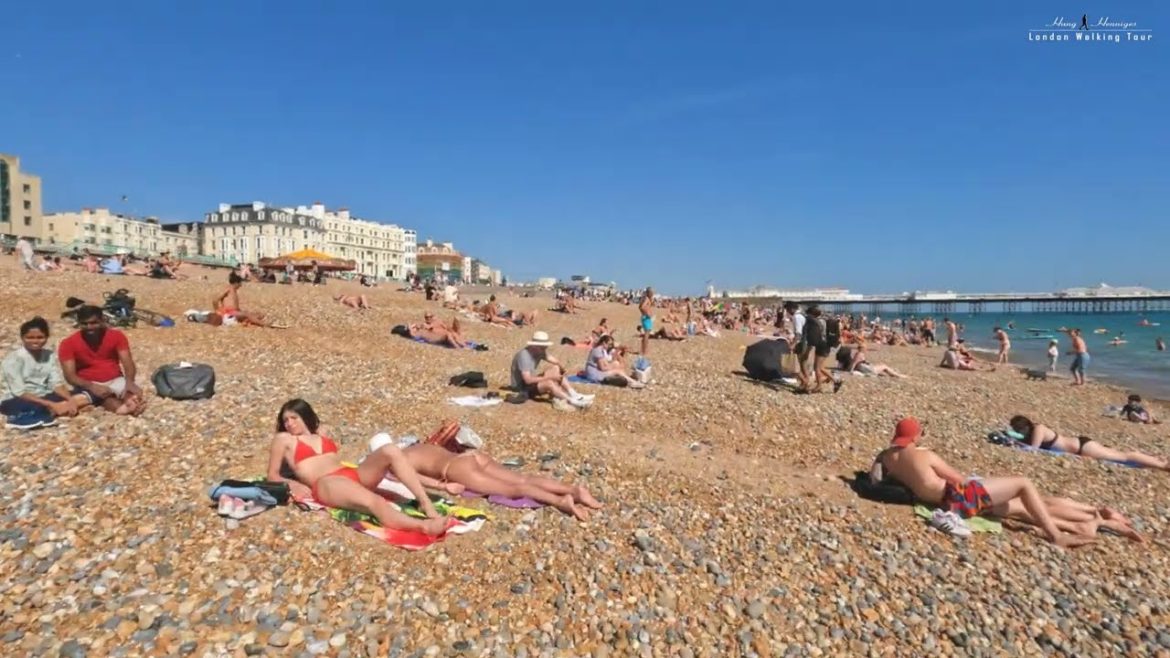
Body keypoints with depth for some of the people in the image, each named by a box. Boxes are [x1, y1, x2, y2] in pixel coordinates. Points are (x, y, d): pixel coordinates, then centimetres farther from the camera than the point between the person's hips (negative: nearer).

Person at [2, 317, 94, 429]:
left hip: (43, 397, 7)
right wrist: (50, 404, -26)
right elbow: (20, 393, -18)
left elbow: (57, 384, -2)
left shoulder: (50, 355, 2)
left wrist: (70, 399, -21)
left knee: (83, 397, -16)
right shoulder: (13, 359, -13)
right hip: (16, 400, -7)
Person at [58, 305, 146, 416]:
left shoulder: (116, 336, -3)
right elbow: (70, 375, -13)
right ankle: (128, 406, -65)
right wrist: (92, 387, -33)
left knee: (135, 392, -31)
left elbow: (128, 362, -12)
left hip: (115, 380, 3)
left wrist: (130, 382, -34)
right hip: (89, 385, -2)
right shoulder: (68, 344, -7)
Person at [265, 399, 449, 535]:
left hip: (352, 474, 6)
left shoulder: (322, 432, 31)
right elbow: (273, 475, 17)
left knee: (390, 451, -25)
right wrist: (292, 484, -5)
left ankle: (426, 504, -34)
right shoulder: (283, 439, 18)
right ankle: (424, 526, -63)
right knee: (372, 501, -38)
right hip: (326, 484, -6)